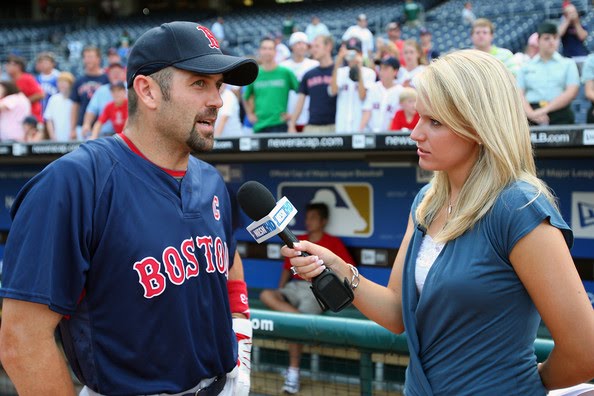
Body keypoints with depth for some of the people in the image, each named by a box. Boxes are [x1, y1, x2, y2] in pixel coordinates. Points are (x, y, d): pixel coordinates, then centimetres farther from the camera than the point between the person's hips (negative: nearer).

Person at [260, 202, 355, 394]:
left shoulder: (333, 243, 3)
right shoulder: (298, 241, 17)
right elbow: (288, 268, 22)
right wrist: (280, 293, 10)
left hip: (316, 290, -5)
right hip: (294, 287, 5)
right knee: (266, 295, -25)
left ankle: (294, 372, -16)